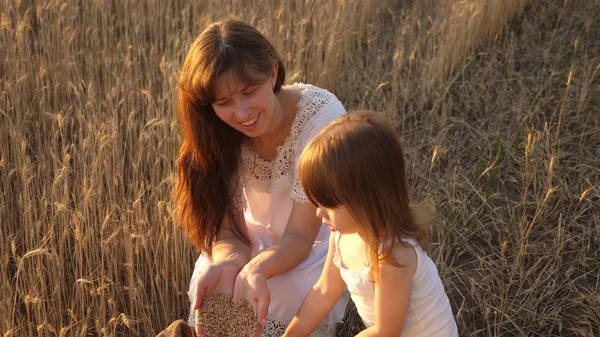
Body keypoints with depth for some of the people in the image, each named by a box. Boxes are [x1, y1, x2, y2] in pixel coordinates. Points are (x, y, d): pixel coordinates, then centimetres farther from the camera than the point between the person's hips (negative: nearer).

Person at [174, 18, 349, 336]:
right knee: (211, 287, -24)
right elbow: (228, 228, -20)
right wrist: (227, 263, -44)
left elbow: (300, 235, -28)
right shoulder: (216, 129, -19)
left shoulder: (322, 116, -30)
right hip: (257, 236, 3)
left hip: (319, 236, -2)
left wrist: (256, 270, -50)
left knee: (291, 298, -31)